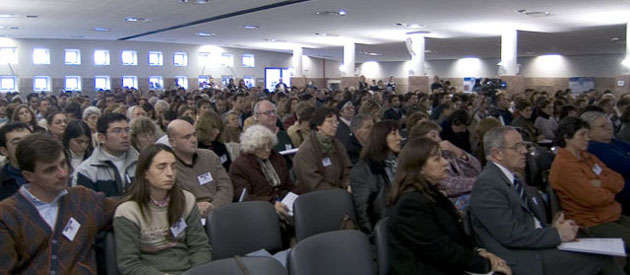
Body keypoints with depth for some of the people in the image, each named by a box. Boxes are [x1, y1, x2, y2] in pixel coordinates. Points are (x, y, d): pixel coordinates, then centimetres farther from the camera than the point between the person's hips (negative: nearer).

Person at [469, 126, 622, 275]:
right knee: (599, 258, -14)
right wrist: (556, 234, -13)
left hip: (536, 246, 8)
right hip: (522, 262, -8)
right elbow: (510, 234, -21)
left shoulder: (513, 179, 14)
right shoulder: (486, 184, -15)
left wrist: (551, 228, -4)